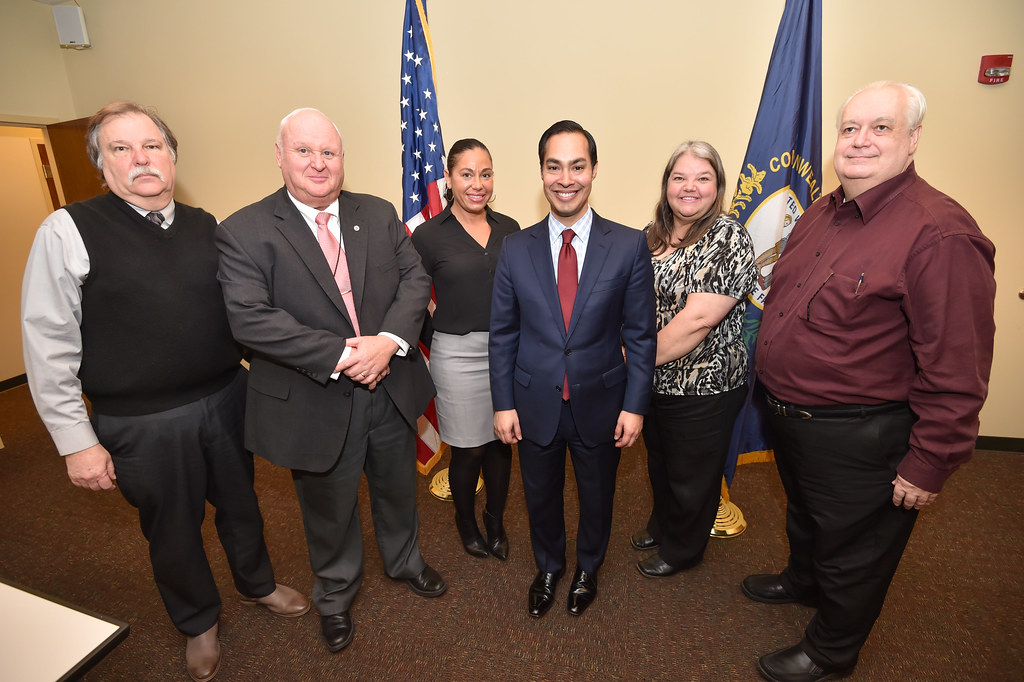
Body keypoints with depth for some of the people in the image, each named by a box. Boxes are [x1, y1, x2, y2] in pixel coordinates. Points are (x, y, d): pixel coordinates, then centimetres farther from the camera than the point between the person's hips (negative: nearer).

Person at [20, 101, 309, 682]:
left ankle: (257, 584, 50)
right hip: (142, 424, -3)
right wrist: (77, 441, -9)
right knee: (173, 528, 17)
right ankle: (199, 623, 45)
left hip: (226, 399, 3)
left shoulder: (205, 226, 3)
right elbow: (49, 346, -9)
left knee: (240, 502, 21)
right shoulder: (68, 231, -9)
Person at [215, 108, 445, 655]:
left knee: (398, 489, 24)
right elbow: (250, 319, -20)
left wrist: (389, 340, -20)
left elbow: (415, 278, -3)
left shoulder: (379, 215, 3)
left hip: (391, 389, 4)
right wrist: (341, 355, -24)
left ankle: (405, 561, 54)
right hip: (316, 405, -3)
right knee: (330, 510, 19)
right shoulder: (244, 232, -10)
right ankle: (335, 594, 48)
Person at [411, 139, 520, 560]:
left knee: (501, 443, 14)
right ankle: (466, 522, 37)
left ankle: (496, 522, 39)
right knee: (468, 450, 8)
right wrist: (443, 336, -3)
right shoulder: (429, 235, -6)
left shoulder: (509, 229, 5)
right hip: (458, 355, -3)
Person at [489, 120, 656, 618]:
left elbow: (640, 333, -5)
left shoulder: (630, 246, -8)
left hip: (600, 404, 0)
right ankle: (548, 568, 51)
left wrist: (635, 405, -7)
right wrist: (503, 404, -3)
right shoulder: (516, 249, -5)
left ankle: (588, 569, 52)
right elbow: (502, 333, -1)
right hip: (535, 406, 1)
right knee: (541, 498, 21)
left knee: (597, 498, 21)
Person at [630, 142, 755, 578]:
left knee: (691, 475, 15)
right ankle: (661, 525, 52)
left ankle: (682, 550, 41)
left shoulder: (729, 240, -17)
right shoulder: (651, 235, 4)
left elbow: (698, 318, -25)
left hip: (703, 389, -6)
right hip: (653, 382, 6)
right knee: (658, 461, 25)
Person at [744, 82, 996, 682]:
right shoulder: (821, 214, 4)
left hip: (858, 440, -7)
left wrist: (928, 468, -19)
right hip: (790, 417, 8)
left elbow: (956, 372, -22)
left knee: (851, 549, 17)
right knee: (804, 515, 31)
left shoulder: (941, 235, -23)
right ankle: (803, 580, 59)